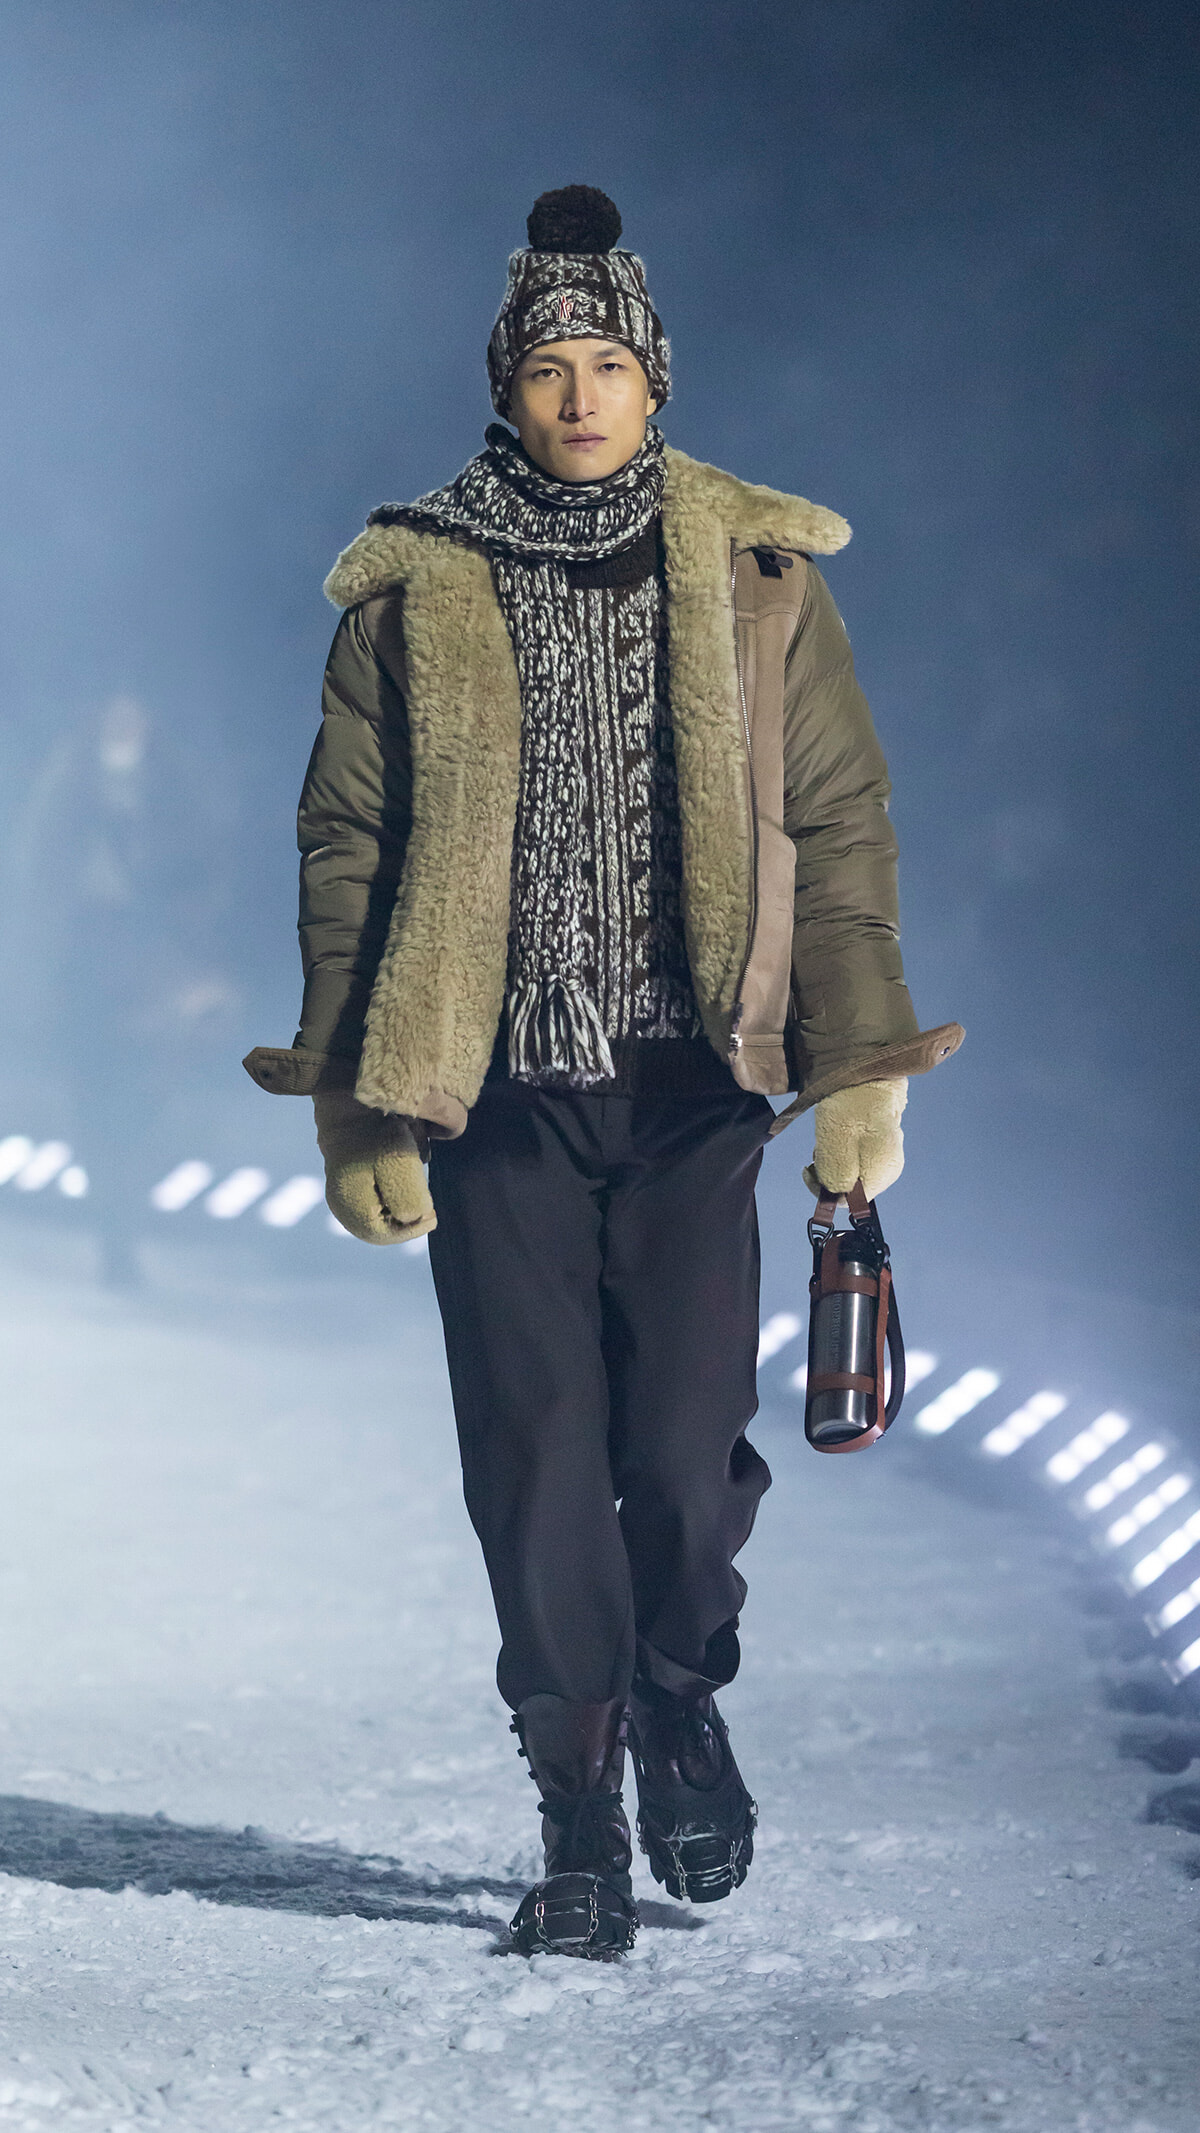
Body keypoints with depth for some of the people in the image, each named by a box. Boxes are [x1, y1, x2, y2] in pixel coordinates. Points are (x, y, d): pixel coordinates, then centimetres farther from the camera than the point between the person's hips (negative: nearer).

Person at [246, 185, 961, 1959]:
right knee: (536, 1461, -1)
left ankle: (682, 1697, 24)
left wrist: (862, 1077, -1)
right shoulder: (415, 595, 3)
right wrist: (359, 1112, -2)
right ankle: (579, 1813, 12)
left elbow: (839, 825, 5)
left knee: (686, 1446, -6)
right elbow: (347, 850, 4)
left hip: (690, 1085, 0)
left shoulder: (753, 580, 5)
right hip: (498, 1094, 0)